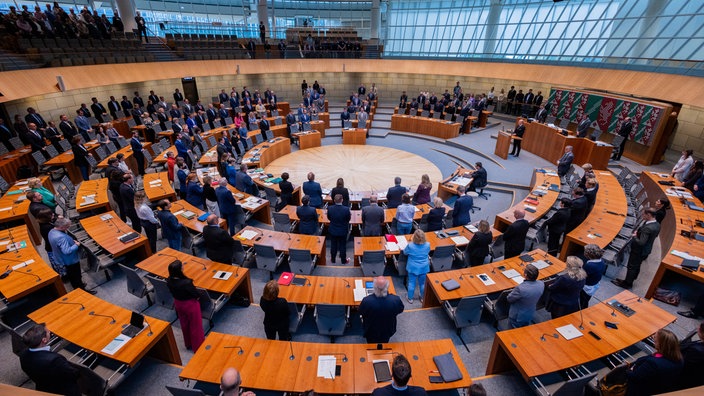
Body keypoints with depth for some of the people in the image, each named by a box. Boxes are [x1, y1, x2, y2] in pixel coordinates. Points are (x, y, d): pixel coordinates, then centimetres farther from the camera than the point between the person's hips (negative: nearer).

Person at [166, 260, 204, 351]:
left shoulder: (169, 281, -18)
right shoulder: (186, 283, -37)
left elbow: (173, 291, 0)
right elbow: (196, 295, -24)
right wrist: (198, 295, -2)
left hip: (178, 304, 6)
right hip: (190, 305, -6)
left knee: (185, 324, 27)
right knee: (195, 326, 16)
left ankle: (188, 344, 48)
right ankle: (198, 346, 34)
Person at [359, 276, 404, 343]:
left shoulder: (366, 301, -38)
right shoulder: (396, 300, -36)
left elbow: (360, 312, -14)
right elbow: (400, 310, -11)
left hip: (371, 331, -1)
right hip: (387, 331, 1)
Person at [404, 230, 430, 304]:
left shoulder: (410, 246, -27)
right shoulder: (427, 245, -19)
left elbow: (405, 252, -5)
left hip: (413, 268, -2)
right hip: (424, 268, 2)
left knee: (411, 283, 16)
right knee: (422, 283, 20)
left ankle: (410, 298, 31)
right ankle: (423, 298, 40)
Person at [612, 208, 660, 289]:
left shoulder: (647, 228, -33)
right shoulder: (657, 225, -4)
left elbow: (641, 242, -33)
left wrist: (635, 236, -15)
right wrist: (638, 232, 0)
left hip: (639, 251, -8)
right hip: (646, 250, 9)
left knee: (631, 267, 9)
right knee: (636, 266, 22)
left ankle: (627, 283, 24)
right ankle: (629, 281, 38)